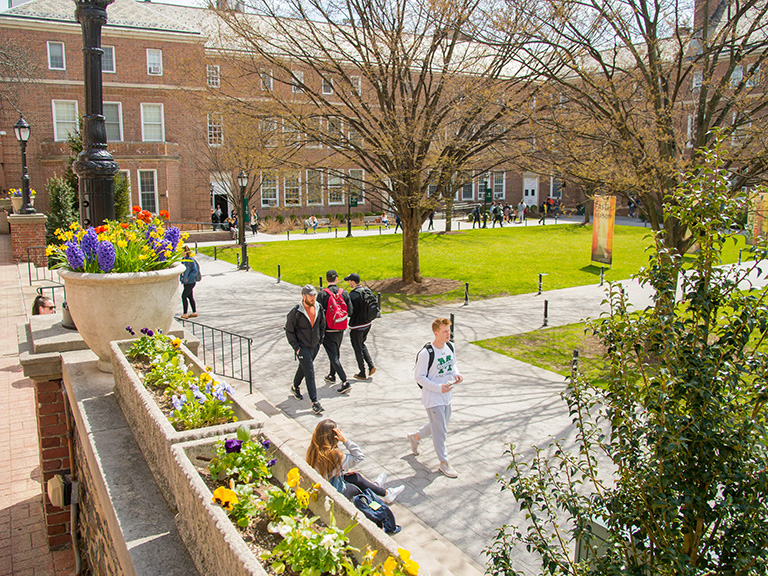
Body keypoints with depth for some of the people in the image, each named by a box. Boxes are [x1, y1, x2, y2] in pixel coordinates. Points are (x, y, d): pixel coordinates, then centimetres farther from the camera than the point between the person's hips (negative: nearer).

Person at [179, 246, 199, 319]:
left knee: (184, 296, -8)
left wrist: (188, 278, -19)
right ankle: (194, 312, 21)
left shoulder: (191, 260, -17)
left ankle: (185, 314, -2)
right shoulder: (183, 259, 8)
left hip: (190, 282, -9)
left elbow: (195, 271, -18)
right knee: (190, 296, 13)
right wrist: (181, 278, 11)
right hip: (186, 282, 9)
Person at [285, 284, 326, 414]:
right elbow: (289, 330, -10)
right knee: (310, 373, -10)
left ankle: (295, 387, 49)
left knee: (304, 368, 23)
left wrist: (320, 340, 9)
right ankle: (314, 402, -8)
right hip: (302, 347, -5)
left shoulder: (319, 308, -2)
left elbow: (322, 324, 13)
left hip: (315, 346, 6)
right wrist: (296, 347, -12)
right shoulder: (296, 311, -17)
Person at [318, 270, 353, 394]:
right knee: (335, 352, 24)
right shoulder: (344, 293, -3)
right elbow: (350, 311, -1)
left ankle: (345, 382, -13)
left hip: (328, 330, -5)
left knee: (333, 356, -4)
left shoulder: (322, 294, -14)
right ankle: (332, 376, 40)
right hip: (340, 330, 5)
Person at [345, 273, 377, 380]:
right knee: (362, 344, 26)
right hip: (367, 323, 7)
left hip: (357, 327, -7)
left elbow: (350, 312, -20)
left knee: (358, 349, 7)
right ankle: (371, 365, 15)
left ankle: (362, 374, 16)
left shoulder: (353, 295, -21)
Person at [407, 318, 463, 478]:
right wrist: (439, 387, -23)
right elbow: (419, 377, -17)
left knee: (439, 426, 22)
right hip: (433, 398, -7)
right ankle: (444, 462, 19)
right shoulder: (426, 353, -22)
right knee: (440, 431, 2)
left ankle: (415, 437, 46)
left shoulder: (450, 347, -1)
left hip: (446, 395, 7)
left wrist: (456, 374, -5)